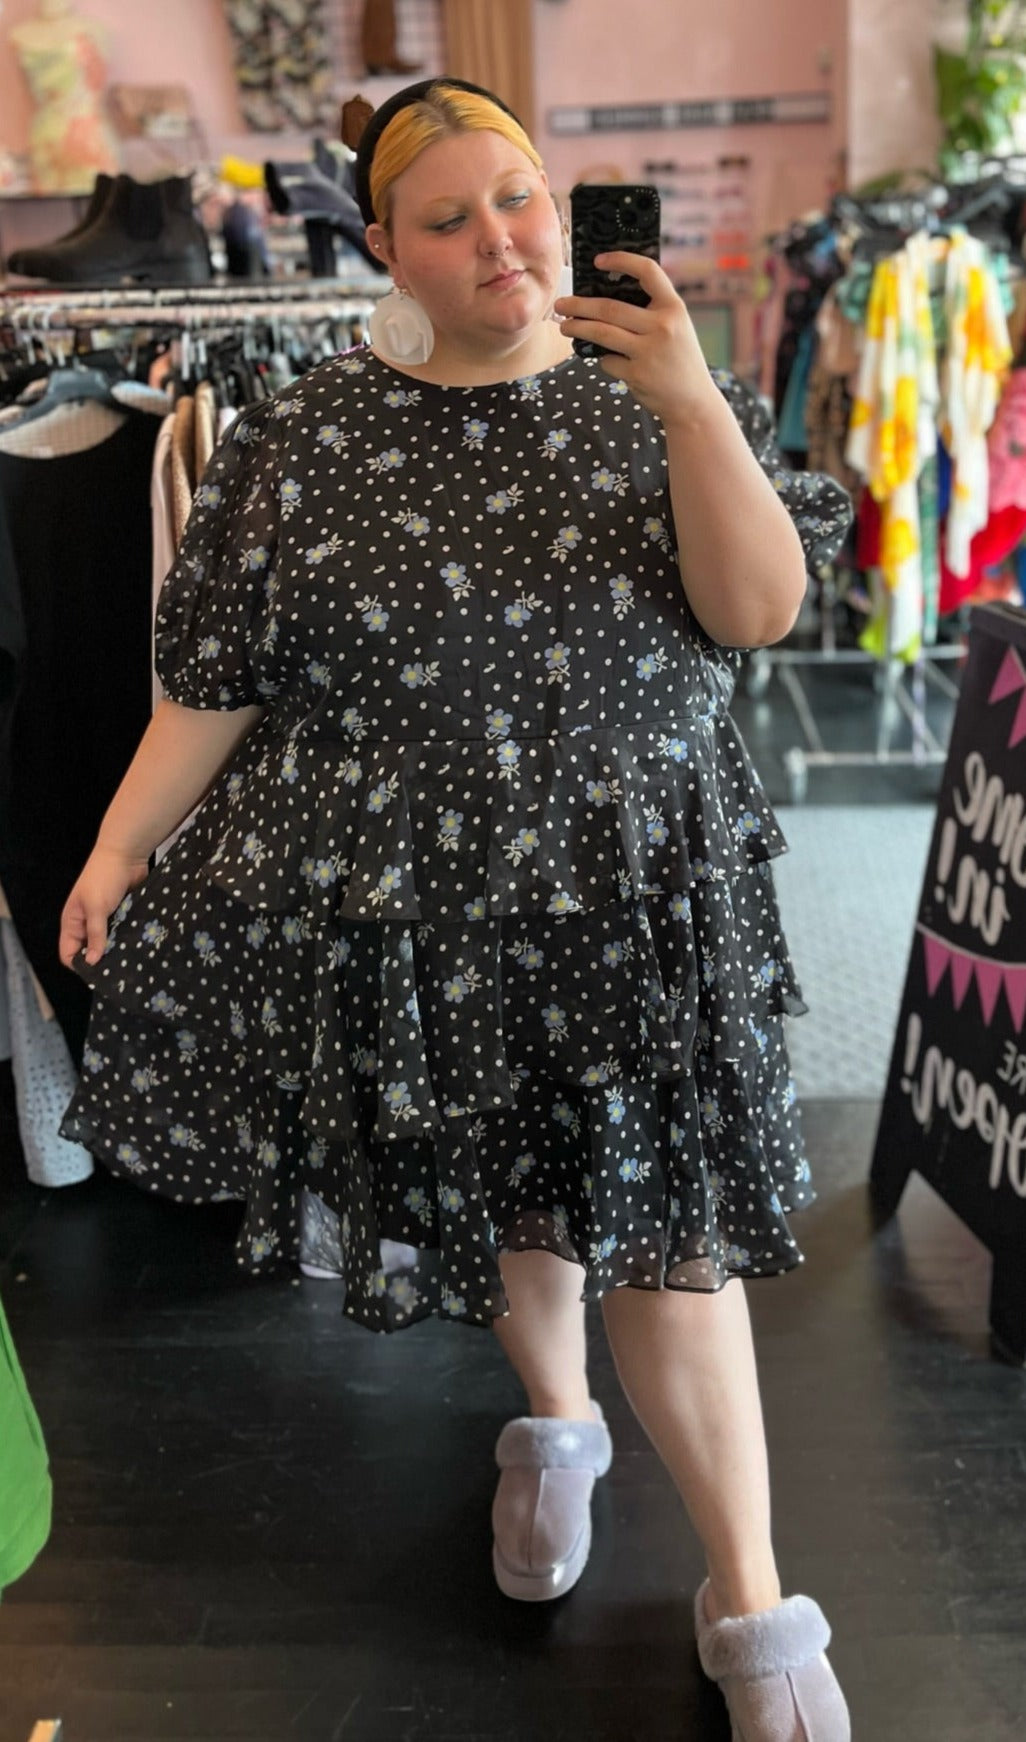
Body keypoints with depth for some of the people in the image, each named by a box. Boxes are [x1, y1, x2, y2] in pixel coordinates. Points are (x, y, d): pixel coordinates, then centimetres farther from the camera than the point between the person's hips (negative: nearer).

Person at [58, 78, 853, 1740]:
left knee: (661, 1227, 0)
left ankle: (754, 1608, 17)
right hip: (407, 914, 1)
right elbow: (215, 680, 3)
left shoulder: (657, 398, 0)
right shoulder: (304, 437, -1)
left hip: (631, 901, -1)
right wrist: (120, 850, 2)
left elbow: (759, 611, -11)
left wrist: (694, 403, -22)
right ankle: (556, 1423, 48)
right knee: (495, 1194, 17)